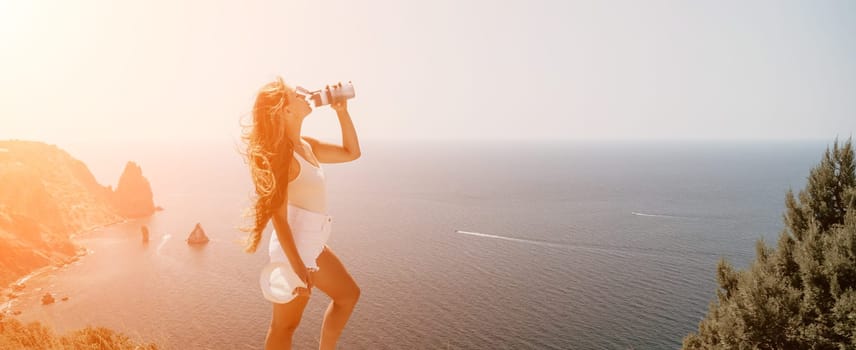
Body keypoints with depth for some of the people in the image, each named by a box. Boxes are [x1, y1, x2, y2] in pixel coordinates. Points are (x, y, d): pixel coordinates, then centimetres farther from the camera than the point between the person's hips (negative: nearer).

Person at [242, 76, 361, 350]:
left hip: (314, 245, 10)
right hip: (294, 248, -9)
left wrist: (342, 111, 7)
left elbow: (351, 152, 16)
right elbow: (278, 214, -22)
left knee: (348, 295, 23)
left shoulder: (306, 146, 6)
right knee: (284, 326, 6)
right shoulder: (281, 153, -20)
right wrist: (297, 267, -24)